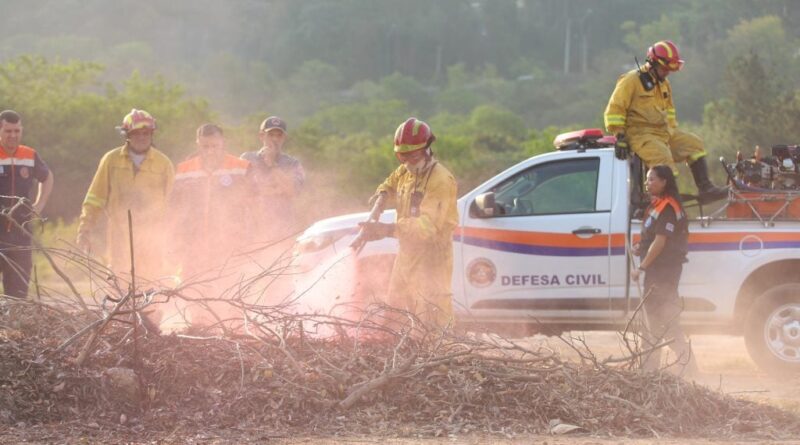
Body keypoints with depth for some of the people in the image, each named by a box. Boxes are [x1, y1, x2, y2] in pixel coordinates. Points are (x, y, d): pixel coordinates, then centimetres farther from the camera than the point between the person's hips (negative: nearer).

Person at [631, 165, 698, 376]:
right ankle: (649, 368, 20)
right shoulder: (656, 206, 16)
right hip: (656, 270, 11)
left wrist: (641, 267, -19)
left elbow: (660, 242, -21)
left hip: (665, 271, -11)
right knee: (653, 320, 14)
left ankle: (689, 368, -9)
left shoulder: (667, 208, -16)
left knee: (665, 320, -10)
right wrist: (640, 247, 6)